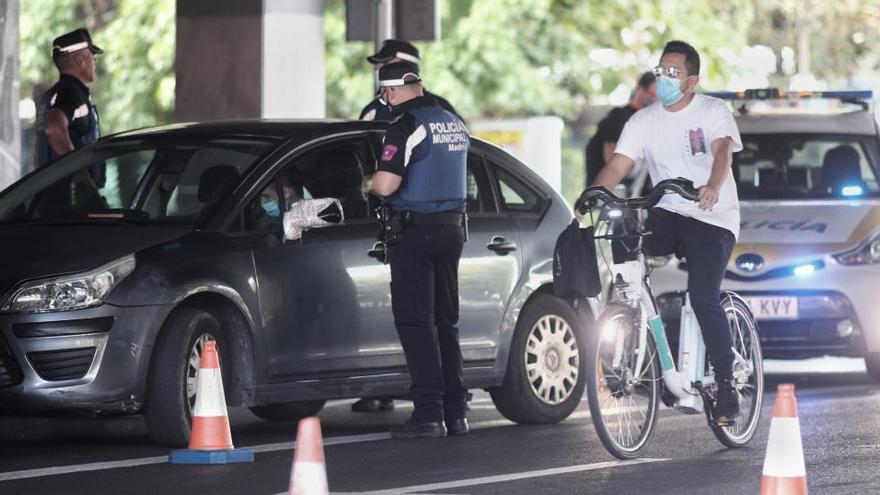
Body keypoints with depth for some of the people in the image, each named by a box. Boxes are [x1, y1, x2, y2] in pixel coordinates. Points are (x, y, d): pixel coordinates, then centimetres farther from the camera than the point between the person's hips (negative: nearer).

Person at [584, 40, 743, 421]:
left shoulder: (713, 112, -3)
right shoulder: (644, 121, 7)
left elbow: (722, 151, -22)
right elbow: (617, 166, -2)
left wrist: (713, 186, -44)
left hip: (713, 219, -4)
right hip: (667, 215, 4)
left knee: (703, 297, -22)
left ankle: (726, 384, -10)